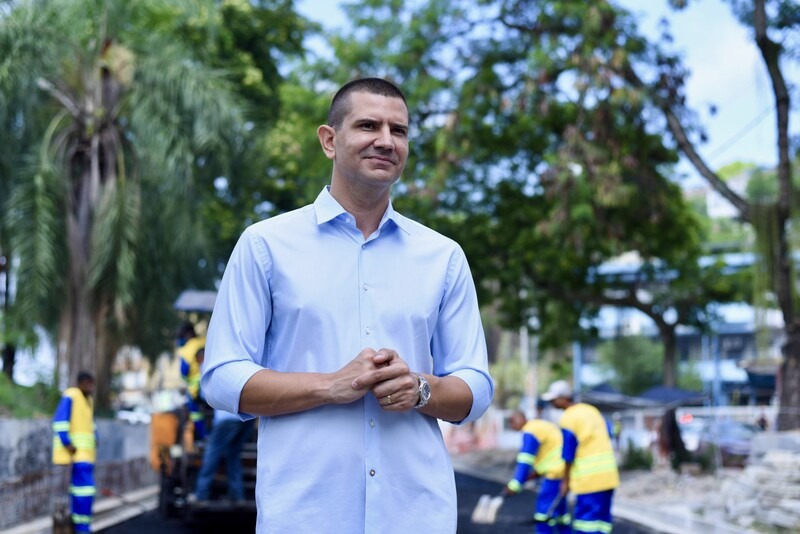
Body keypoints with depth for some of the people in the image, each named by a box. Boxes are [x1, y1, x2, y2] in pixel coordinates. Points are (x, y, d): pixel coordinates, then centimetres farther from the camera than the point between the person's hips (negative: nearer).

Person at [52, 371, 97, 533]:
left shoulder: (88, 399, 14)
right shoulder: (70, 396, -14)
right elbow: (59, 421, -18)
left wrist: (94, 439, 15)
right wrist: (67, 444, -20)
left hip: (86, 452, 9)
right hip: (75, 451, -9)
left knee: (78, 485, 12)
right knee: (85, 487, -14)